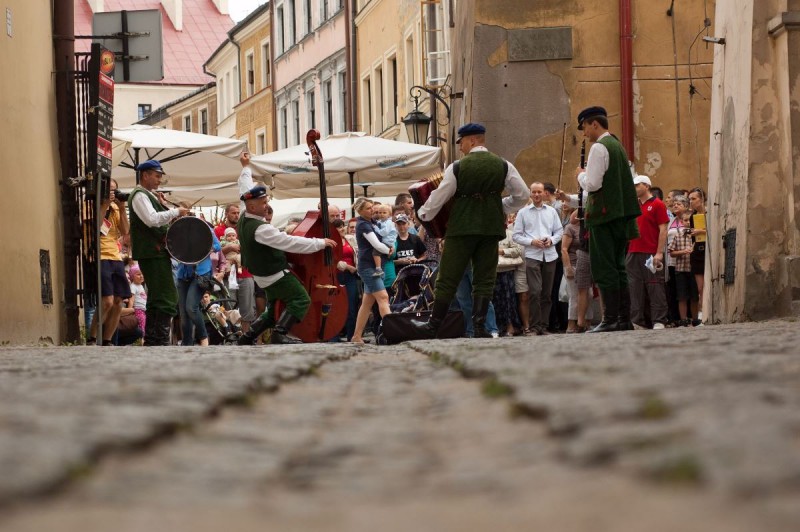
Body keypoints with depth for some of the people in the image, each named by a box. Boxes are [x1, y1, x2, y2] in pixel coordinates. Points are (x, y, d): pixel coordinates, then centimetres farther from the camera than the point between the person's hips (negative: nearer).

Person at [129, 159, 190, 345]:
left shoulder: (149, 195, 21)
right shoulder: (140, 195, -10)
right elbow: (152, 219, -24)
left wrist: (163, 205, 7)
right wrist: (176, 211, -16)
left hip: (158, 252, 11)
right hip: (151, 252, -11)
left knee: (156, 299, 15)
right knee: (167, 299, -14)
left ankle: (151, 341, 20)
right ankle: (161, 342, -17)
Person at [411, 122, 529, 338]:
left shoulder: (457, 168, -5)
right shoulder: (503, 166, 3)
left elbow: (438, 199, 2)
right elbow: (522, 195, 6)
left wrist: (423, 215, 20)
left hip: (462, 228, -3)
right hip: (491, 228, 3)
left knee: (447, 279, 3)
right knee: (484, 280, 7)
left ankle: (433, 326, 8)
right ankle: (479, 327, -1)